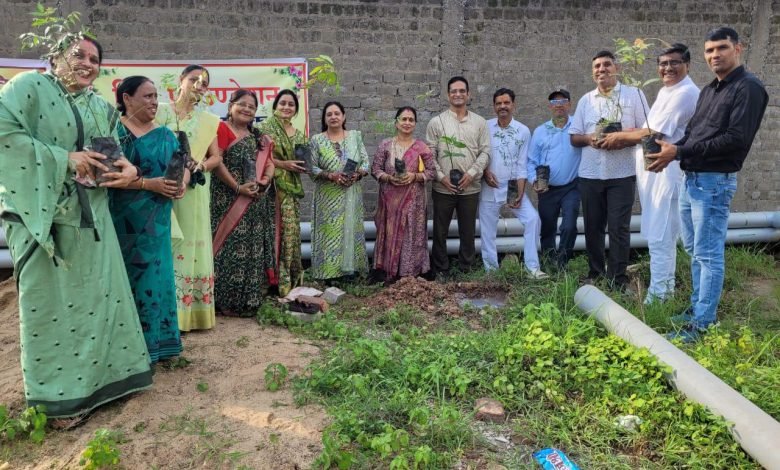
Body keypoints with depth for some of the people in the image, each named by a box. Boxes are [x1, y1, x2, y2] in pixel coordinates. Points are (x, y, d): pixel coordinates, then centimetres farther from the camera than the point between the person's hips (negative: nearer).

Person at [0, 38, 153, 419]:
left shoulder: (102, 108, 16)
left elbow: (114, 153, 16)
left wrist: (129, 169, -8)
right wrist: (64, 159, -19)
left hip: (89, 215, 6)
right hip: (42, 212, -6)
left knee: (98, 294, 10)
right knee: (51, 300, 1)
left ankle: (101, 375, 26)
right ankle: (58, 391, 15)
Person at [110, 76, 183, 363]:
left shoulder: (165, 135, 12)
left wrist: (180, 184, -11)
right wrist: (149, 183, -20)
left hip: (156, 220, 5)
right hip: (124, 219, -4)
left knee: (155, 274, 6)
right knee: (127, 277, 0)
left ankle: (154, 343, 16)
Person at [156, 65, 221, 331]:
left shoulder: (208, 120, 13)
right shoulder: (160, 112, 7)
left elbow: (216, 157, 11)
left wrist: (201, 164, -8)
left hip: (194, 191, 2)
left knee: (191, 246, 1)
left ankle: (190, 312, 8)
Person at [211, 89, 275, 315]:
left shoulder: (258, 137, 18)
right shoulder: (222, 128, -4)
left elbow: (269, 163, 15)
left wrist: (265, 181, -7)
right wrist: (238, 188, -18)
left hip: (256, 204, 7)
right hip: (228, 201, -7)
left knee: (253, 249, 10)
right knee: (230, 248, -7)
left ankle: (249, 300, 19)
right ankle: (226, 300, 1)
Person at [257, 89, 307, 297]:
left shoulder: (299, 134, 17)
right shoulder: (265, 127, -1)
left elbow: (305, 160, 23)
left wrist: (302, 167, 0)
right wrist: (283, 164, -16)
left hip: (292, 189, 6)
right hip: (272, 186, -6)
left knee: (291, 231, 5)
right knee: (275, 230, -9)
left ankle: (289, 280, 13)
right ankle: (274, 280, -3)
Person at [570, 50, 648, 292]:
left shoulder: (634, 95, 3)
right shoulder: (585, 100, 12)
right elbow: (574, 137, 12)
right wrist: (589, 139, -10)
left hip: (622, 173, -3)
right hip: (590, 174, 3)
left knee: (619, 227, -3)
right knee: (593, 226, 9)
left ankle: (618, 277, 5)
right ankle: (595, 273, 21)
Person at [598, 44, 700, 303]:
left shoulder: (686, 93, -15)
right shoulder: (666, 90, 18)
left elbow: (654, 134, -18)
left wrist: (620, 136, -4)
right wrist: (619, 140, 3)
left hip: (668, 171, -10)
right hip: (651, 168, 10)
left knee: (659, 237, -6)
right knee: (658, 234, 17)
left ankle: (658, 293, 3)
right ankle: (666, 286, 29)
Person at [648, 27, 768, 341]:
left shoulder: (748, 88, -10)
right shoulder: (709, 90, 18)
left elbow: (737, 139, -20)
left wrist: (679, 151, -19)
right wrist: (671, 151, -1)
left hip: (714, 182, -9)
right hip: (690, 179, 9)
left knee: (708, 254, -5)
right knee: (694, 250, 16)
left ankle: (702, 324, 1)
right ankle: (698, 307, 28)